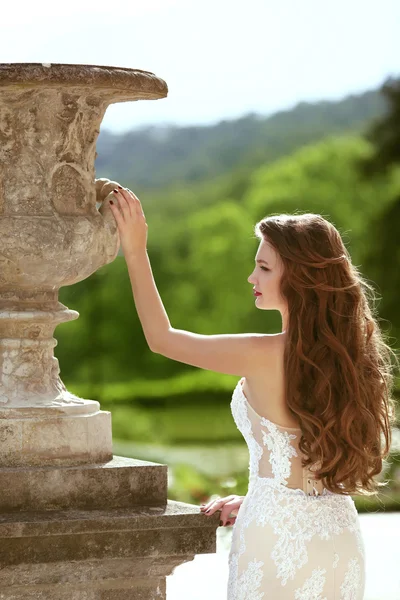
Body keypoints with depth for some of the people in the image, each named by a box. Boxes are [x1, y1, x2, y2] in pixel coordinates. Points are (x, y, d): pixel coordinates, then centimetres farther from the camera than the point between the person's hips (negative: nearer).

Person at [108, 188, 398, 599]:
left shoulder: (265, 356, -15)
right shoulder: (353, 352, 3)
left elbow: (160, 338, -3)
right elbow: (317, 465, 11)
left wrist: (135, 251, 2)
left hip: (279, 539, -6)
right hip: (340, 538, 6)